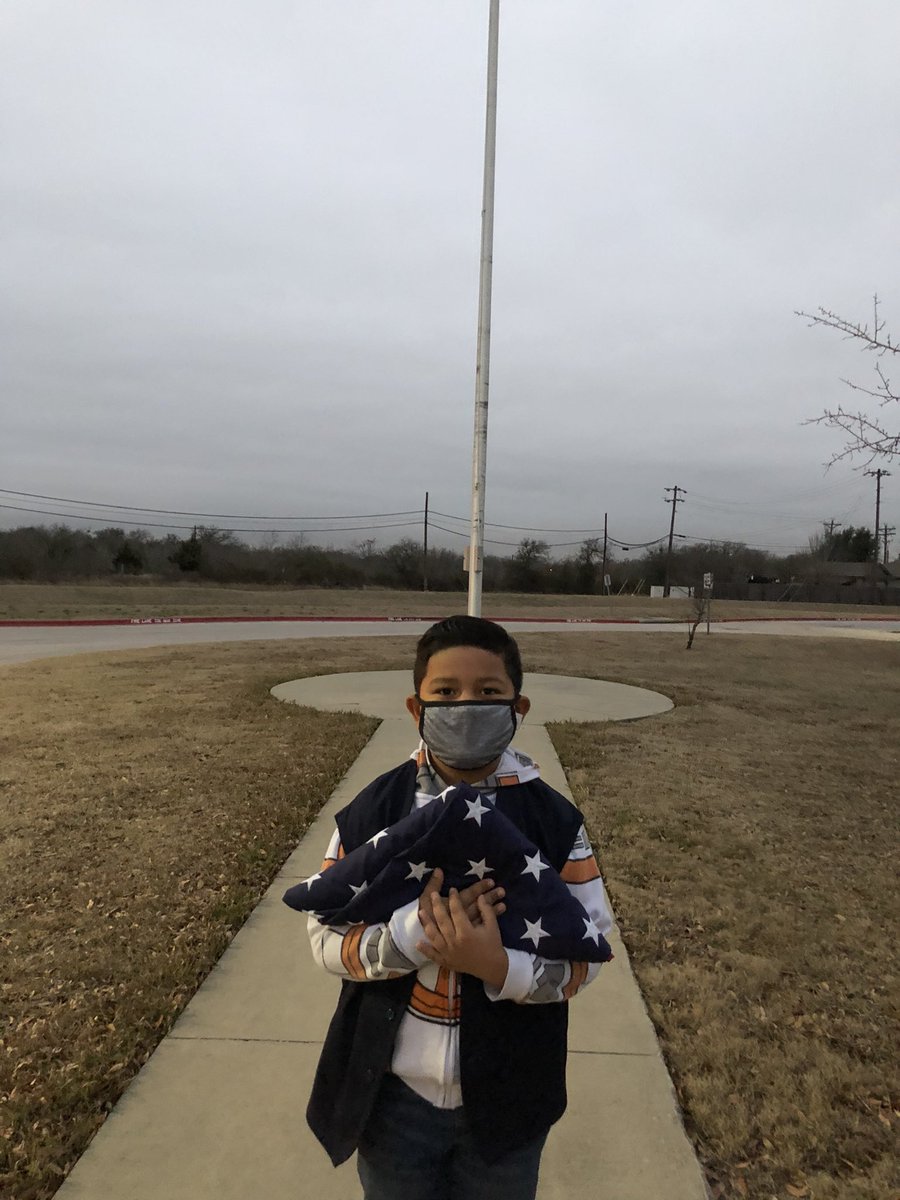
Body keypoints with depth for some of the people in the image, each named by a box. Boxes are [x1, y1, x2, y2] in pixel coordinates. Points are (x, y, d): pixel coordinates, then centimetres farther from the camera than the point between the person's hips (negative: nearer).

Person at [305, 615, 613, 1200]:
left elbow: (586, 954, -11)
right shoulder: (370, 812, -13)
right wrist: (414, 930, -28)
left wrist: (501, 965, -29)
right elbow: (327, 937, -10)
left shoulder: (555, 821, -14)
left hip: (507, 1101, 0)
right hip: (393, 1097, 1)